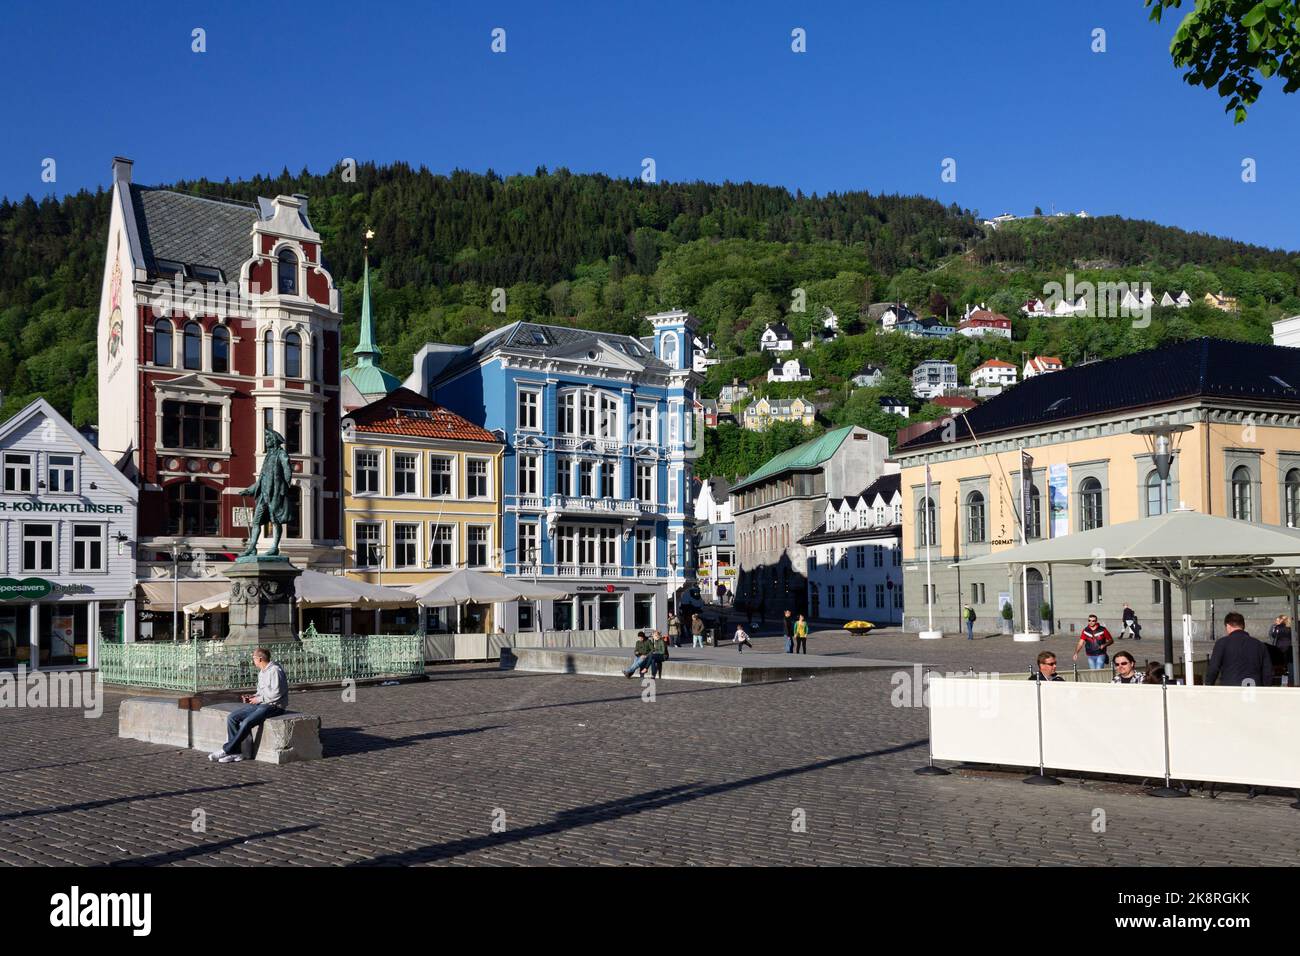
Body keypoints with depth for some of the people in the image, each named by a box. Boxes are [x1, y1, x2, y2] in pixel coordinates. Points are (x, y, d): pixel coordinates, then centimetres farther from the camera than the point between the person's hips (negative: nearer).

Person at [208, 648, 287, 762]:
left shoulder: (275, 670, -12)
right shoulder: (261, 673, 19)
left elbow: (277, 693, -20)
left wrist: (259, 699, -12)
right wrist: (252, 697, 8)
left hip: (274, 706, -10)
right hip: (260, 705, 10)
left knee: (247, 722, -28)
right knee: (232, 717, -6)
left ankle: (226, 750, -16)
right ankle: (235, 752, -10)